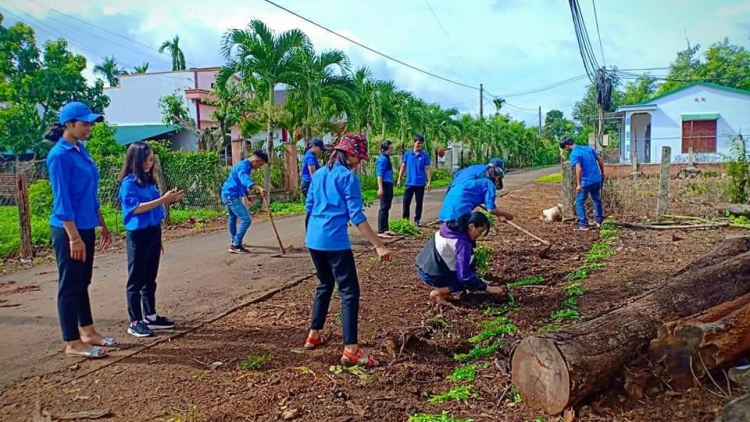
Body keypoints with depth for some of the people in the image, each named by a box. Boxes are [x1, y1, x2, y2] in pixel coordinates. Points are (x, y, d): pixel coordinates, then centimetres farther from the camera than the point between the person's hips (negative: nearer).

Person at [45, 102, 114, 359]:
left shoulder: (80, 150, 11)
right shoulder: (59, 155, -16)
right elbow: (62, 200, -19)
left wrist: (101, 225, 18)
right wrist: (73, 237, -21)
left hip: (86, 227, 9)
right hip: (69, 230, -9)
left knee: (82, 283, 16)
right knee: (70, 285, 0)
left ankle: (88, 332, 28)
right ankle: (72, 344, 10)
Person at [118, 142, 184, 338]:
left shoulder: (149, 180, 11)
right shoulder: (128, 182, -11)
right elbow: (135, 208, -22)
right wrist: (163, 199, -25)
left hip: (153, 232, 7)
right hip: (138, 235, -7)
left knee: (150, 278, 15)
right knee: (136, 279, 0)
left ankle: (151, 316, 25)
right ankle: (135, 322, 7)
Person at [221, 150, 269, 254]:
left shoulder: (246, 166, 10)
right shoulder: (243, 167, -22)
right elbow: (246, 181, -44)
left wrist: (247, 194, 20)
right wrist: (259, 188, -59)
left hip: (229, 195, 12)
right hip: (231, 196, -12)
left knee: (233, 217, 29)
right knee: (246, 219, -17)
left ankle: (234, 241, 51)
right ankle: (235, 245, -14)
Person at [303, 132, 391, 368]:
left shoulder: (318, 175, 14)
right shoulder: (348, 177, -8)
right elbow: (356, 216, -14)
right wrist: (378, 246, -15)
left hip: (314, 240, 8)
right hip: (335, 242, -8)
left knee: (325, 285, 23)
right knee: (349, 292, -5)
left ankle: (314, 335, 29)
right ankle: (350, 350, -9)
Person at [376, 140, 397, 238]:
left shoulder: (387, 158, 15)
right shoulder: (382, 159, -14)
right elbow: (379, 174, -19)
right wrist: (380, 188, -25)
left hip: (389, 185, 10)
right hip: (385, 185, -10)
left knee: (387, 207, 14)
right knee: (383, 208, -8)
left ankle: (385, 229, 22)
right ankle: (380, 231, -6)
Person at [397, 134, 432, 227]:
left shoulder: (425, 155, -2)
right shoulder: (407, 154, 3)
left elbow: (428, 169, -2)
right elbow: (403, 167, 9)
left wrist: (429, 182, -7)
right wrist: (399, 179, 6)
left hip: (420, 183, -1)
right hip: (409, 182, 1)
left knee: (419, 202, 7)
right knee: (406, 201, 1)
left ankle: (417, 220, 19)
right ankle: (405, 219, 10)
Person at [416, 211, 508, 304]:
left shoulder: (452, 226, 3)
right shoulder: (462, 242, -23)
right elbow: (464, 276, -24)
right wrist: (487, 288, -16)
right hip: (431, 275, -9)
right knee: (470, 280, -3)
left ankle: (440, 287, 12)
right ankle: (438, 292, -2)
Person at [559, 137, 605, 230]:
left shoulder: (574, 154, -13)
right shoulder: (588, 148, 9)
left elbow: (579, 169, -24)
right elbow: (600, 160, 11)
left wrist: (578, 184, -21)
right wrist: (602, 173, 22)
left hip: (586, 181, -7)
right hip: (597, 179, 7)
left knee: (579, 202, 6)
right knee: (597, 199, 24)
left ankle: (583, 225, 3)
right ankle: (598, 220, 33)